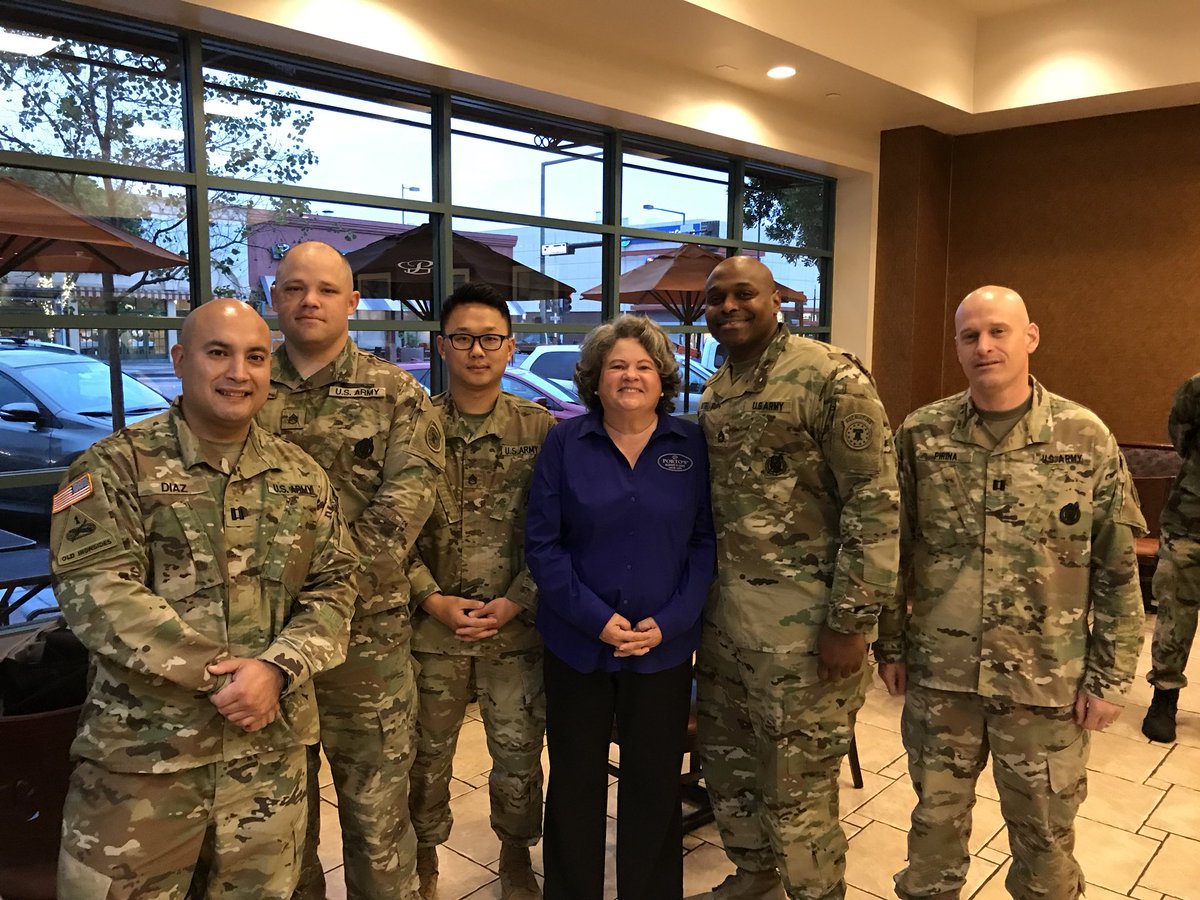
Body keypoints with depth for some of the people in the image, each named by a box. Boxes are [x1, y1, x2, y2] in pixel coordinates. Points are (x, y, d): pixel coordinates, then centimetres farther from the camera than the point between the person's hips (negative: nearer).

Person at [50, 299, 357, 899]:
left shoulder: (301, 478, 6)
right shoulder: (115, 466, -6)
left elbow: (332, 589, 4)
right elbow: (94, 590, -16)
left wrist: (277, 668, -15)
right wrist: (219, 675, -19)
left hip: (269, 748, 4)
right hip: (141, 748, -3)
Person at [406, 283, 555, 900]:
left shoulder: (541, 430, -1)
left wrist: (515, 602, -10)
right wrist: (433, 600, -10)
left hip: (517, 626, 0)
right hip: (432, 626, 0)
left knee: (519, 754, 11)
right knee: (426, 754, 13)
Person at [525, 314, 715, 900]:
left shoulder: (691, 445, -1)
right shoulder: (565, 443, -3)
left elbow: (705, 542, -2)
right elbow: (542, 544, -5)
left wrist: (666, 622, -12)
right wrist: (596, 619, -14)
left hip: (663, 647, 0)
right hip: (577, 644, 0)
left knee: (654, 785, 12)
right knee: (575, 783, 13)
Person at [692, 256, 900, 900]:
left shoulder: (831, 377, -13)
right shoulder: (715, 392, 10)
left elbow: (876, 506, -16)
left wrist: (850, 621, -18)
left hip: (802, 620, -7)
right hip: (723, 611, 8)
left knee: (797, 780, 6)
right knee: (723, 755, 20)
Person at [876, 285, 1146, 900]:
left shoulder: (1086, 438, -6)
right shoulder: (920, 434, -3)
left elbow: (1119, 569, -2)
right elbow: (895, 548, 3)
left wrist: (1110, 676, -3)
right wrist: (890, 645, 5)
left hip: (1048, 681, -1)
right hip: (939, 673, 1)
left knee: (1045, 836, 16)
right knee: (935, 820, 18)